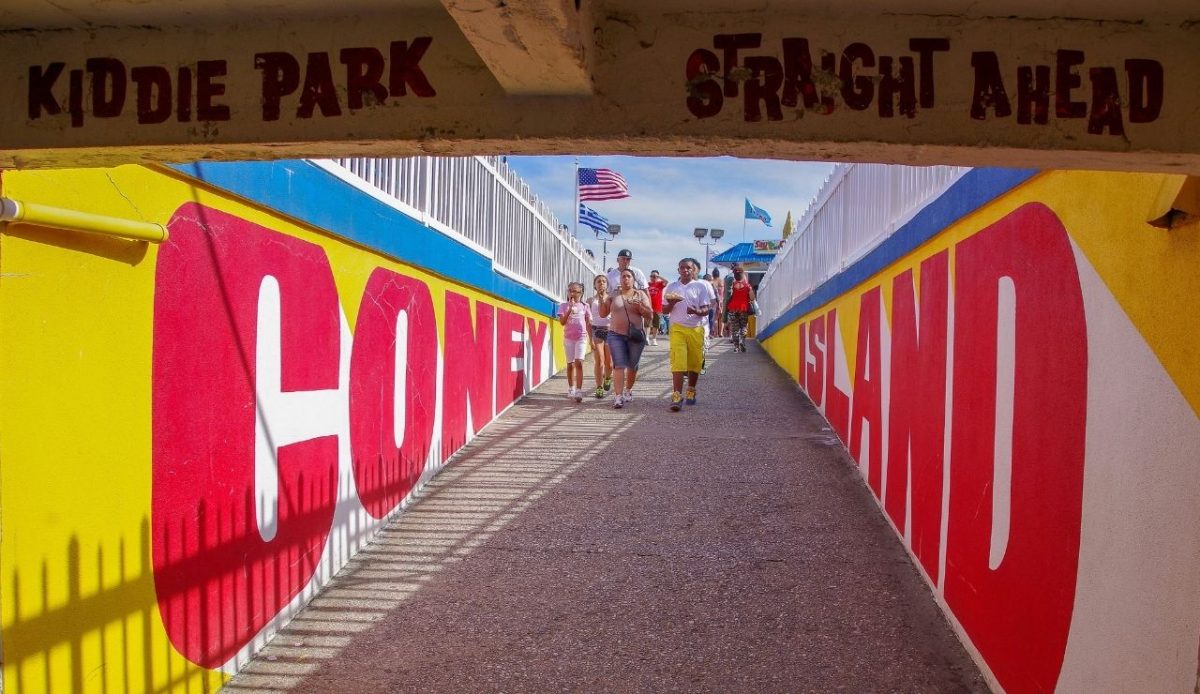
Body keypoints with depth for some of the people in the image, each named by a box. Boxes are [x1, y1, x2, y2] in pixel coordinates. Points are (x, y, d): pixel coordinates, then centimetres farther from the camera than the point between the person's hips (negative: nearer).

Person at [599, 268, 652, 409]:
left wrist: (639, 306, -19)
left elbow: (649, 314, -1)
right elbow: (603, 314, 7)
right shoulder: (613, 295, 8)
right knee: (619, 366, -12)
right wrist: (602, 300, -8)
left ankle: (628, 390, 33)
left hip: (636, 335, 1)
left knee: (632, 366, 10)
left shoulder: (641, 294, 5)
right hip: (616, 335, -1)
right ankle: (618, 396, -18)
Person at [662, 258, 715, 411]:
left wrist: (697, 311, -22)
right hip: (678, 329, 0)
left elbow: (706, 310, 0)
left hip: (696, 329, 0)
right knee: (678, 363, -12)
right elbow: (665, 310, 12)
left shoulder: (701, 286, 4)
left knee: (694, 363, 8)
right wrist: (671, 304, -11)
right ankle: (677, 396, -17)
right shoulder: (671, 287, 10)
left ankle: (691, 392, 29)